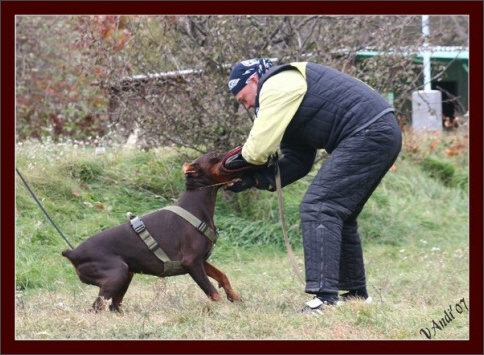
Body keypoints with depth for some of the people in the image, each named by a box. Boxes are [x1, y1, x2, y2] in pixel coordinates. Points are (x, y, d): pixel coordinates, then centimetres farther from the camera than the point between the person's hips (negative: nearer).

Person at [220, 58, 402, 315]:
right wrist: (253, 179, 12)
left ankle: (326, 298, -19)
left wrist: (237, 160, 10)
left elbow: (260, 147, -12)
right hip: (384, 133, 11)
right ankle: (356, 293, 28)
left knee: (317, 209, -13)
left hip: (368, 134, -11)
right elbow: (298, 162, 19)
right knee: (338, 213, 20)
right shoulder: (289, 90, 25)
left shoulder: (277, 85, -6)